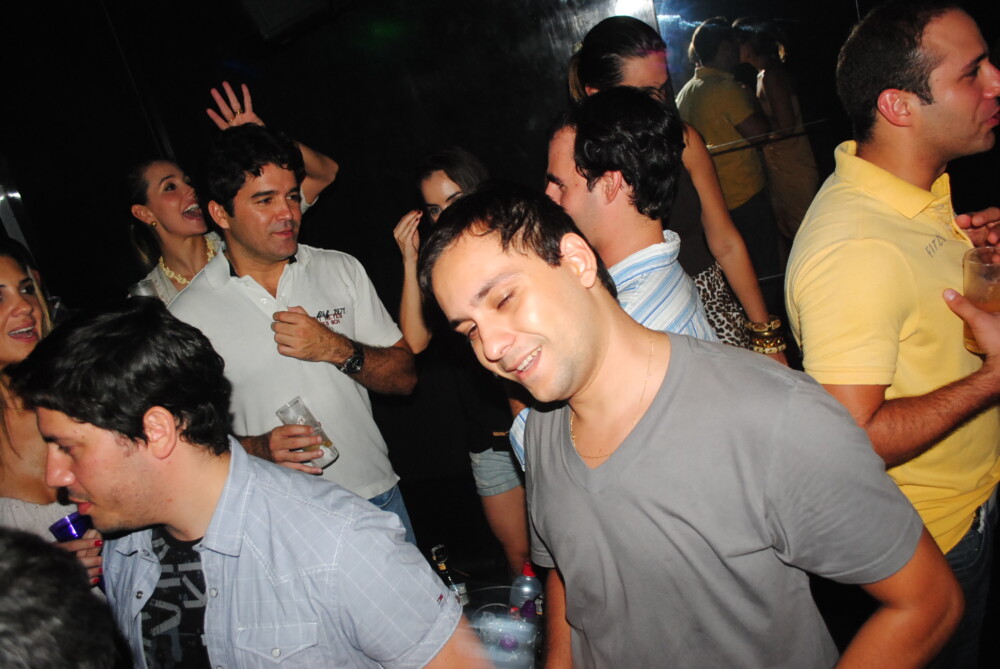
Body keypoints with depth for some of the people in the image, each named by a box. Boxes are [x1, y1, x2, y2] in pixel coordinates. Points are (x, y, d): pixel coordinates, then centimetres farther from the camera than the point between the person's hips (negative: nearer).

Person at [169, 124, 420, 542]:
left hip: (378, 499, 3)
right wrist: (257, 448, -20)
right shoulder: (188, 314, -6)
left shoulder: (342, 270, 2)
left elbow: (403, 377, 2)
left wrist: (338, 350, -15)